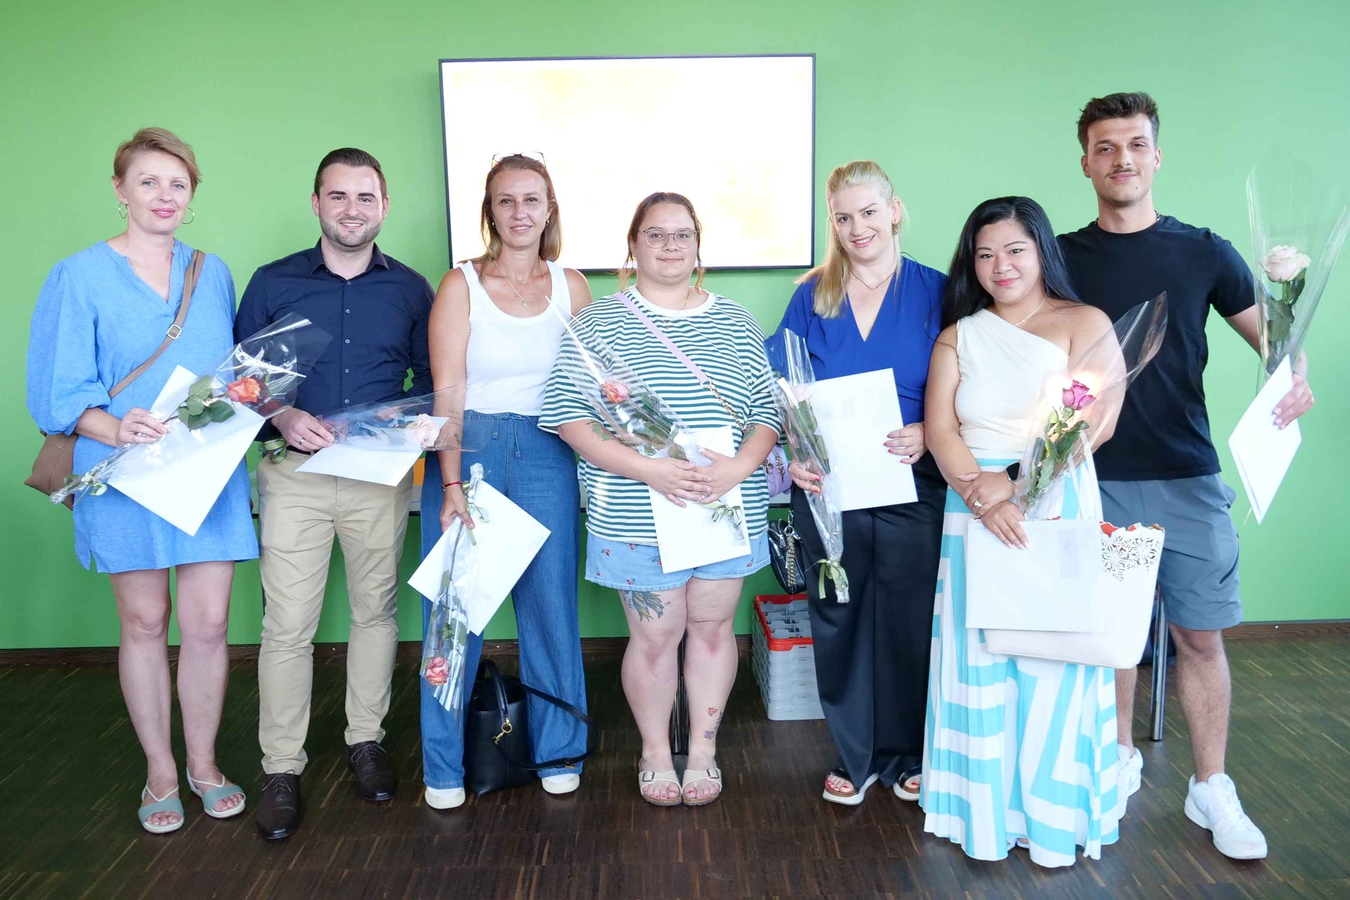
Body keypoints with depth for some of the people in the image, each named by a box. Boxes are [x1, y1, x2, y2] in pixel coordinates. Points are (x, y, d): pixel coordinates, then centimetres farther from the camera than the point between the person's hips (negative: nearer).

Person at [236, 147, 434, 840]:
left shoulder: (410, 289, 7)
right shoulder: (272, 283, 3)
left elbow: (430, 382, 12)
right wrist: (283, 417, -15)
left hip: (382, 476, 2)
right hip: (294, 473, -1)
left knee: (376, 609, 10)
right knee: (287, 625, -1)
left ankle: (365, 740, 28)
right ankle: (281, 769, 12)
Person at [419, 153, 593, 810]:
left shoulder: (570, 286, 8)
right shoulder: (461, 284, -1)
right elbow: (447, 392, -7)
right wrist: (452, 485, -14)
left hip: (547, 454, 2)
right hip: (468, 448, -2)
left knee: (551, 602, 5)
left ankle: (557, 749, 23)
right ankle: (443, 764, 18)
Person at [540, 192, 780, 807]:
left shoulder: (736, 324, 9)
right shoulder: (599, 323, -1)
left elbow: (769, 410, 7)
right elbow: (568, 415, -9)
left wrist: (740, 466, -13)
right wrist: (647, 469, -19)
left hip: (730, 510, 3)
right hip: (638, 517, -3)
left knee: (712, 627, 12)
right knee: (654, 636, 6)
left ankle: (703, 750, 31)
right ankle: (655, 752, 29)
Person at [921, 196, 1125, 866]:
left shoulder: (1084, 323, 2)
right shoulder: (958, 336, 12)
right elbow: (940, 428, 0)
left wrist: (1015, 482, -18)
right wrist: (980, 493, -17)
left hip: (1058, 505, -3)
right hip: (974, 510, 3)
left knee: (1051, 660, 2)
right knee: (980, 661, 5)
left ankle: (1053, 815, 17)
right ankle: (989, 810, 18)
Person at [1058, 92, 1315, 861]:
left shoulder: (1203, 252, 3)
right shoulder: (1063, 259, 3)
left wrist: (1296, 379, -14)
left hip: (1186, 479, 0)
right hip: (1096, 479, 0)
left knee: (1201, 635, 4)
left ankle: (1213, 789, 19)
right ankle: (1122, 757, 29)